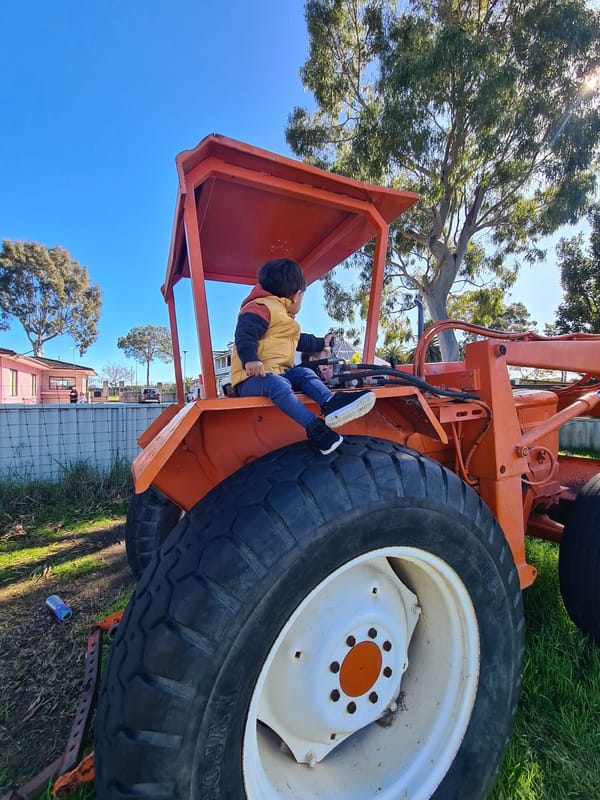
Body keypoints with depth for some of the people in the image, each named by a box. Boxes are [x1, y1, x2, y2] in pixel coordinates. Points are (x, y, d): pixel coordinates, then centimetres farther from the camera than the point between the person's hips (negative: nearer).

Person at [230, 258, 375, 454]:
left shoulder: (282, 315, 28)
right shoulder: (262, 307, -7)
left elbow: (300, 341, 41)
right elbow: (245, 333, -23)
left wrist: (321, 343, 50)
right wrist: (250, 359, -37)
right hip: (252, 377, -9)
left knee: (305, 373, -7)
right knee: (277, 384, -36)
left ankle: (330, 403, -33)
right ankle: (316, 429, -44)